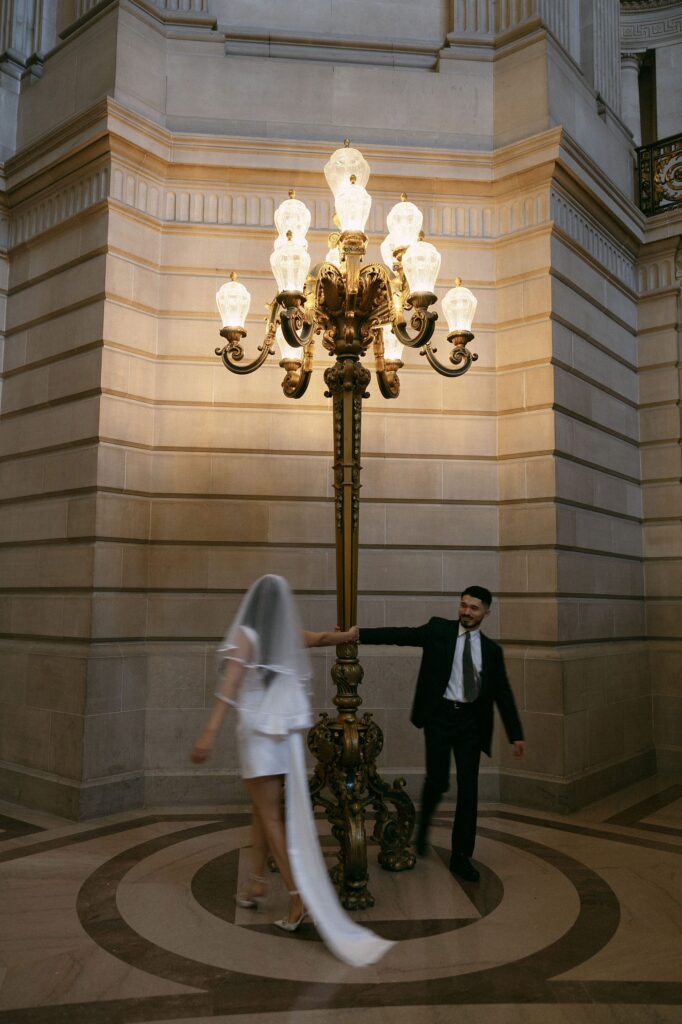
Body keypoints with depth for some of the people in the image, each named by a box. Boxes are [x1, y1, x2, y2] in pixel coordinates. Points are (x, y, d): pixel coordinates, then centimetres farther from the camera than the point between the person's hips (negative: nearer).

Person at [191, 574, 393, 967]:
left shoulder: (245, 635, -13)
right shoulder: (291, 635, 2)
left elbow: (231, 684, -26)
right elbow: (324, 637, 18)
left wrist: (210, 733, -33)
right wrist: (355, 633, 40)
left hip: (259, 735, -6)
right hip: (286, 735, 6)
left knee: (271, 818, -1)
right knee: (263, 810, 20)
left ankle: (299, 897, -6)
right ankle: (257, 885, 30)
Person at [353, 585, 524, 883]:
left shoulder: (491, 650, 9)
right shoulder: (438, 629, 2)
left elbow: (503, 693, 12)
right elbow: (402, 634, -9)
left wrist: (516, 735, 9)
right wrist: (359, 633, -21)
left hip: (470, 721, 2)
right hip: (440, 715, -2)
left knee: (468, 788, 3)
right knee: (437, 781, -6)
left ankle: (461, 857, 18)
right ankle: (423, 825, 29)